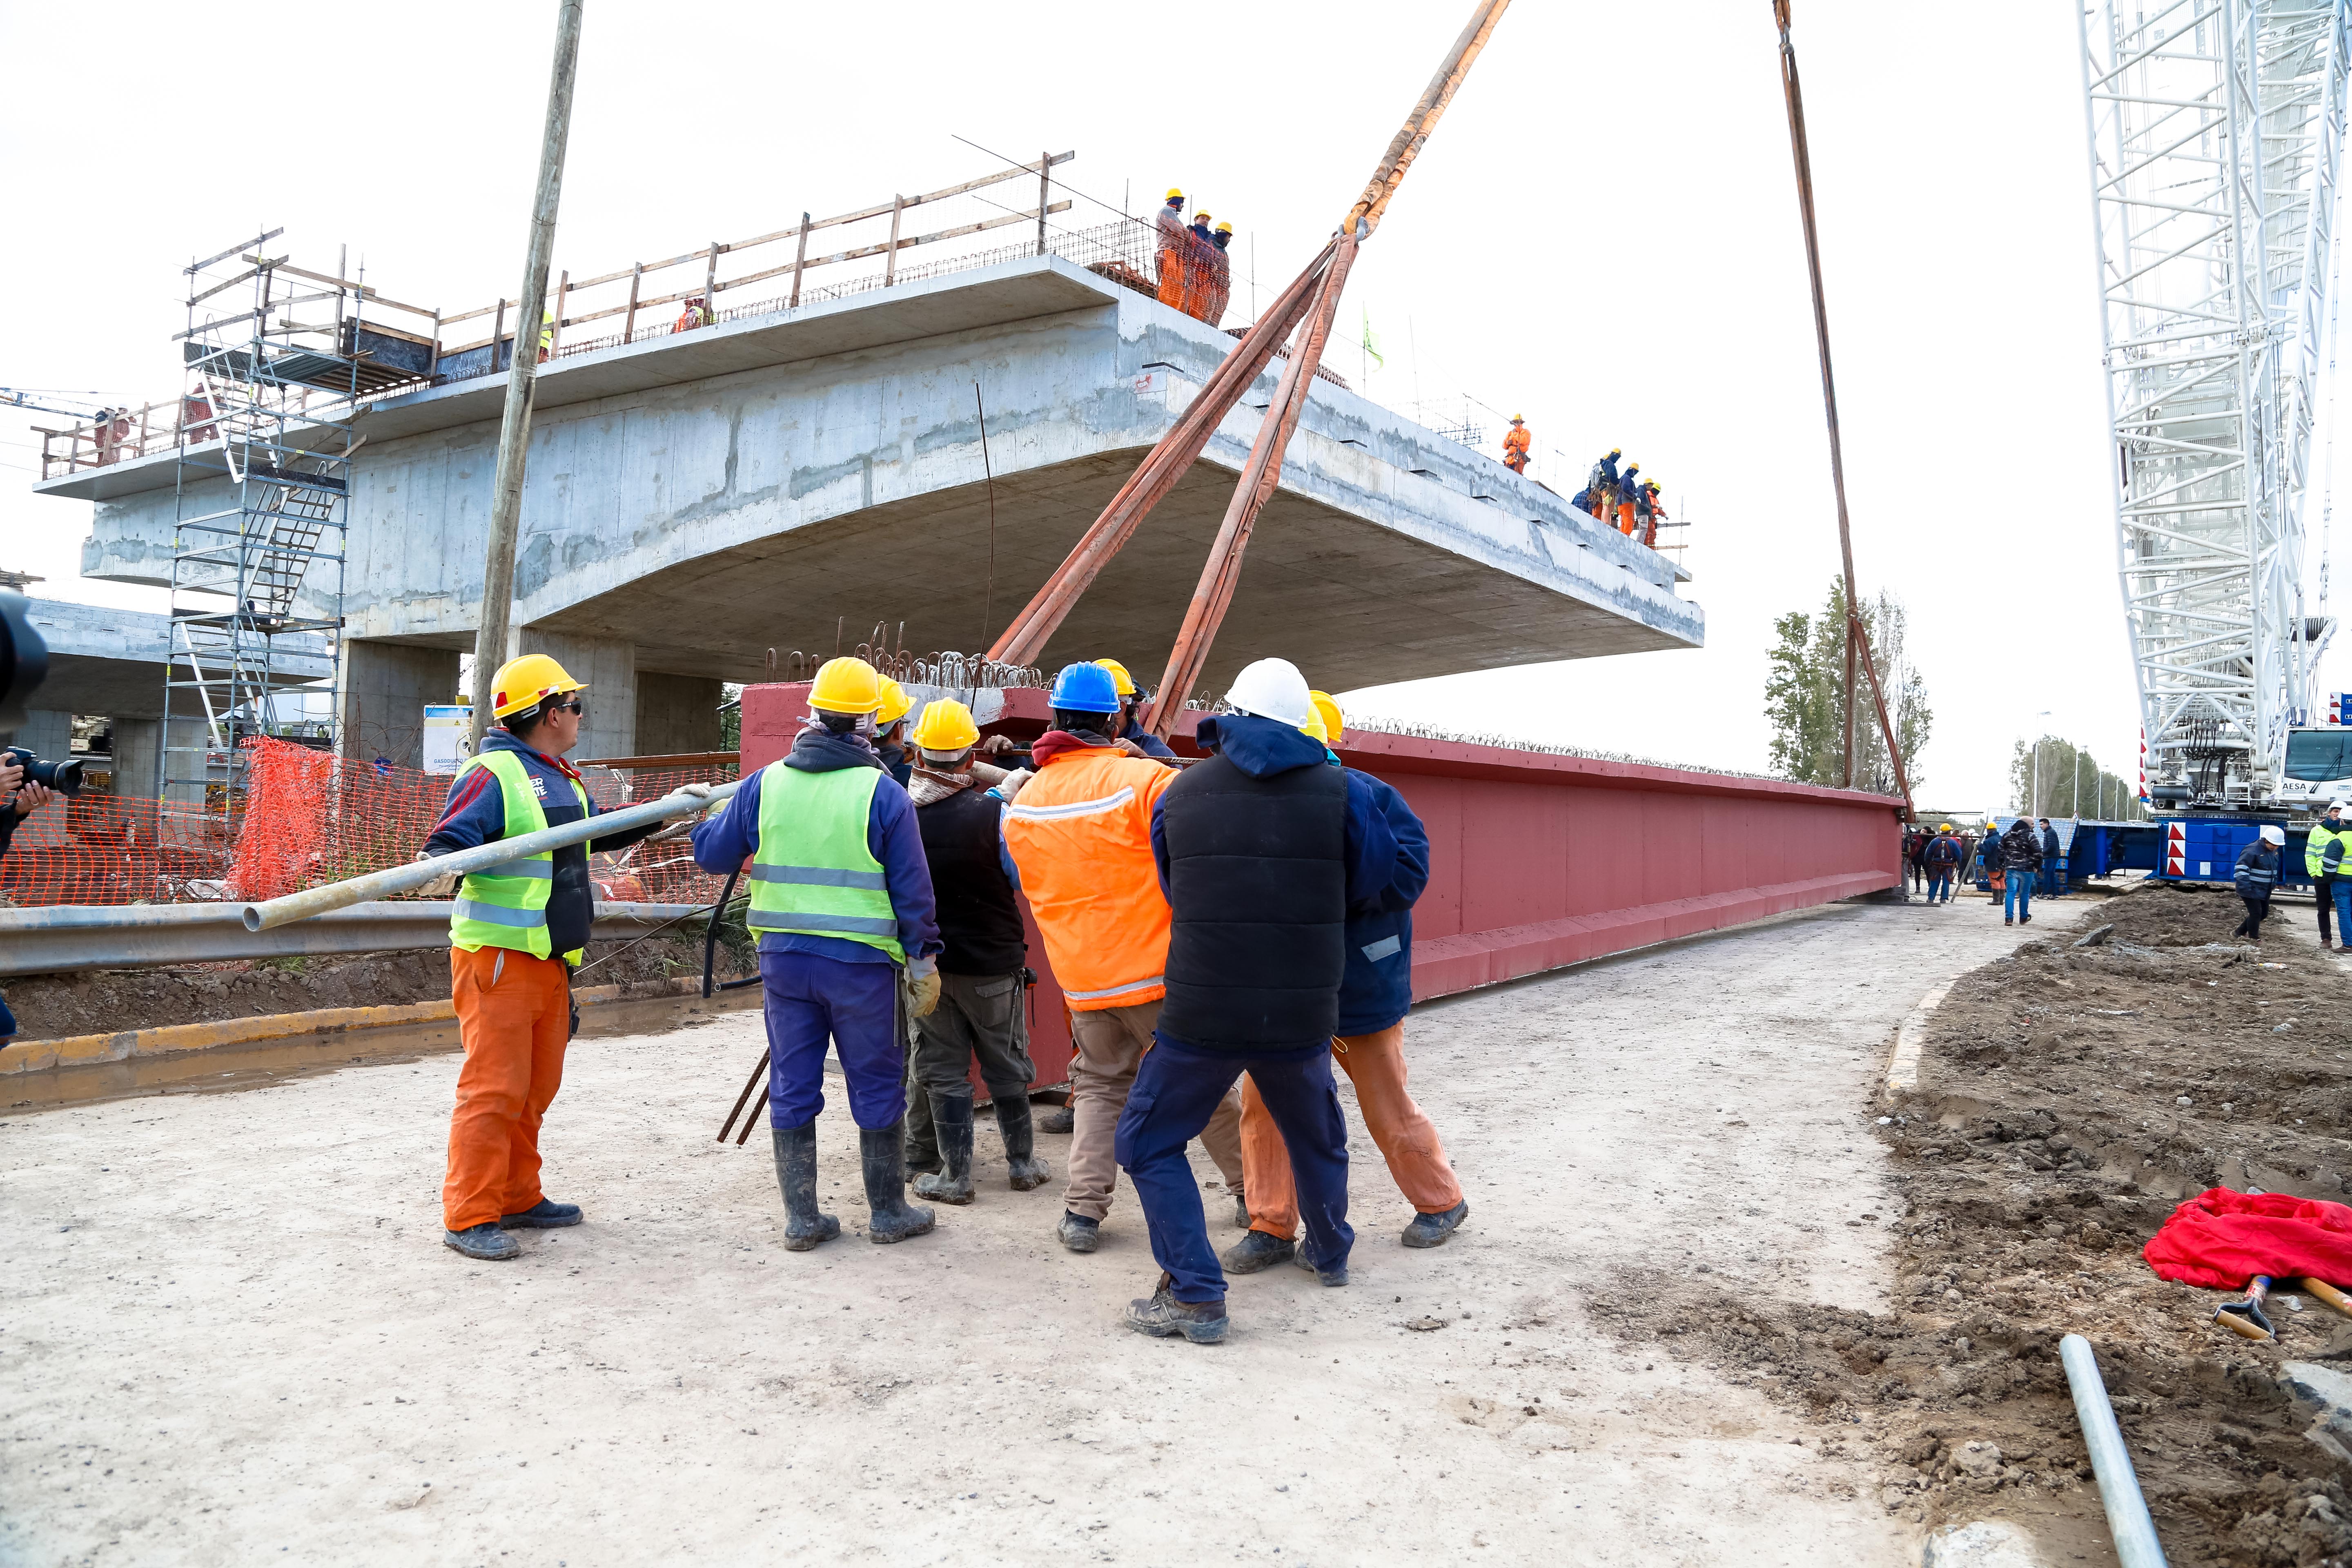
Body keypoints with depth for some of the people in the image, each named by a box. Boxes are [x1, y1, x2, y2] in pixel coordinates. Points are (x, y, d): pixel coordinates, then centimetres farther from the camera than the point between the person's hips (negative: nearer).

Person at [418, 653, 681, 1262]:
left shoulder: (566, 782, 18)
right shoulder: (492, 773, -10)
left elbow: (600, 834, 33)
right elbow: (451, 840, -18)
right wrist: (436, 861, -39)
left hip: (551, 959, 9)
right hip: (498, 958, -9)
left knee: (536, 1088, 14)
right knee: (494, 1087, -8)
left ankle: (518, 1198, 25)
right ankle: (469, 1217, -1)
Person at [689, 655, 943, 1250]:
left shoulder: (764, 784, 0)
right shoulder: (883, 794, -9)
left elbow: (712, 853, 11)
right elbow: (912, 889, -7)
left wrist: (713, 817, 32)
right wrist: (924, 961, 2)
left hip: (784, 957, 3)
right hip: (863, 962, -3)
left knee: (792, 1088, 12)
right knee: (877, 1088, 10)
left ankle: (801, 1219, 18)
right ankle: (888, 1213, 20)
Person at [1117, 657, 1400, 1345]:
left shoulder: (1179, 794, -1)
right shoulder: (1343, 792, -5)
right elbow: (1374, 882, 8)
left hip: (1201, 1010, -2)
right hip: (1303, 1013, 2)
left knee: (1150, 1143, 13)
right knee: (1316, 1136, 27)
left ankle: (1196, 1295, 8)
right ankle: (1330, 1254, 47)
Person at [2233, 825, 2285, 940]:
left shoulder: (2273, 851, 9)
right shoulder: (2252, 851, -20)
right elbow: (2241, 870, -24)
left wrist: (2274, 883, 19)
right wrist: (2245, 888, -29)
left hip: (2264, 891, 9)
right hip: (2251, 891, -9)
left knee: (2264, 913, 15)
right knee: (2256, 914, -10)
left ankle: (2239, 932, 27)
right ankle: (2254, 940, 2)